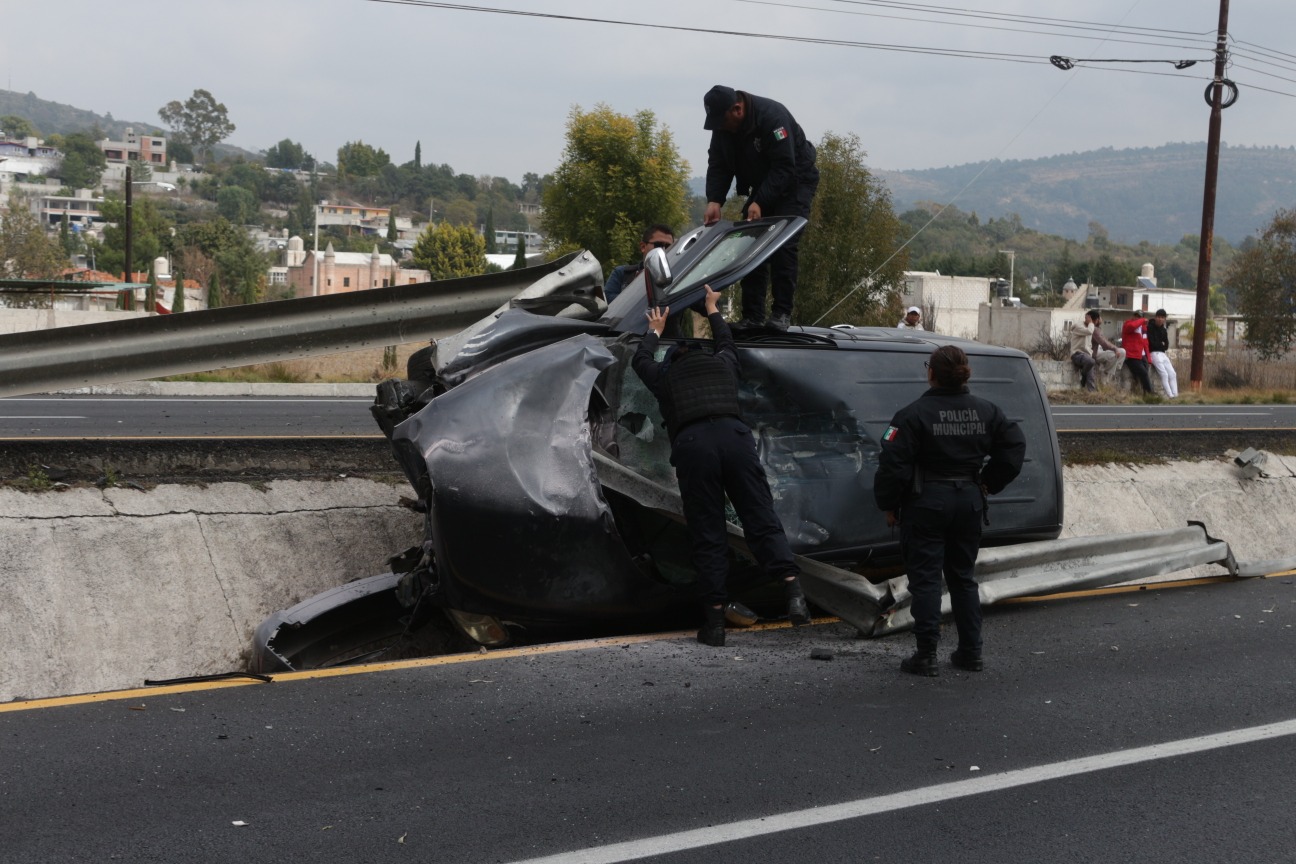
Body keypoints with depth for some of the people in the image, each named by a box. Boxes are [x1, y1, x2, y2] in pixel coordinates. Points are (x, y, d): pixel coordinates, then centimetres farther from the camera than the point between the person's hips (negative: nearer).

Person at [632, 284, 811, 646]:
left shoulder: (666, 375, 27)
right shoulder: (723, 364, 30)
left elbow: (640, 361, 49)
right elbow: (727, 342, 54)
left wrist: (655, 331, 65)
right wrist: (713, 310, 69)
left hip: (691, 444, -1)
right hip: (734, 436, 1)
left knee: (707, 536, 1)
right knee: (761, 521, -3)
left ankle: (715, 618, -2)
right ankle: (792, 587, -24)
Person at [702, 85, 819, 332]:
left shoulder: (772, 116, -30)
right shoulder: (722, 127, -9)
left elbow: (784, 168, -32)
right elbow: (718, 166, -8)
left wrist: (760, 203, -38)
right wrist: (714, 200, -24)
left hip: (794, 183, -7)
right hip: (762, 187, 7)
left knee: (782, 246, -19)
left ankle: (782, 313, -15)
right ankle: (752, 316, -1)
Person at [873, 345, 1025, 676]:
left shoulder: (914, 414, -13)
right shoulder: (986, 412, 4)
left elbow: (894, 465, -15)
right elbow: (1014, 445, 8)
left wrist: (889, 505, -4)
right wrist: (989, 484, 13)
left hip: (927, 503, -5)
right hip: (969, 501, 5)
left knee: (925, 578, 1)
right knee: (963, 576, 16)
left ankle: (926, 655, -1)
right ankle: (971, 652, 18)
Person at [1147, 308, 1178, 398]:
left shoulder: (1164, 330, 15)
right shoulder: (1150, 328, -7)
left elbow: (1166, 346, 10)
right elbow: (1152, 343, -13)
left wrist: (1159, 345, -5)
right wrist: (1161, 345, 2)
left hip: (1163, 354, 8)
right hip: (1153, 353, -8)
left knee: (1173, 374, -3)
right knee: (1164, 374, -18)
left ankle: (1175, 395, -7)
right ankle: (1170, 396, -21)